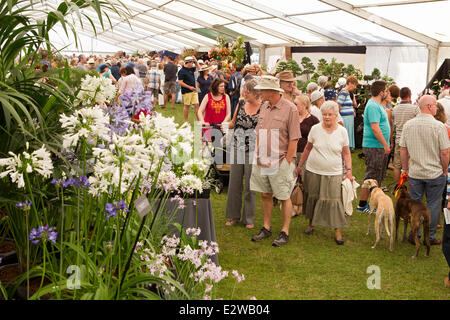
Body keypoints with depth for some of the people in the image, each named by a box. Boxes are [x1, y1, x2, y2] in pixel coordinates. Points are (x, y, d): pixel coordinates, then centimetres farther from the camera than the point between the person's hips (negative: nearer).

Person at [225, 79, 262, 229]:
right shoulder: (241, 104, 6)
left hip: (253, 150, -4)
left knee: (250, 184, 4)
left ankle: (249, 218, 17)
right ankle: (234, 215, 22)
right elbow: (233, 122, 19)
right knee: (234, 182, 8)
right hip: (237, 148, 4)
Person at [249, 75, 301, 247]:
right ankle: (266, 228, 27)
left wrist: (287, 162, -12)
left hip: (280, 162, -6)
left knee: (284, 197, 4)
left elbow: (293, 139, -11)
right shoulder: (264, 107, 9)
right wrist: (257, 154, 10)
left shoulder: (290, 109, -11)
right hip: (262, 161, 6)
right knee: (265, 195, 14)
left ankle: (285, 232, 15)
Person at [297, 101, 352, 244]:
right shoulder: (315, 129, -2)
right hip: (313, 171, 1)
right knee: (313, 198, 11)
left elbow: (346, 153, 4)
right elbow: (307, 149, 8)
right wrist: (300, 166, 11)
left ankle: (338, 231, 3)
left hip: (334, 173, -1)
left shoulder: (342, 131, -2)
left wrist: (349, 170, -4)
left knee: (334, 200, -5)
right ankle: (311, 224, 31)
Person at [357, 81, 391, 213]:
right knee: (371, 177, -4)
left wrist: (385, 145, 21)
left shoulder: (377, 105, 15)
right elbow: (375, 128, -25)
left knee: (379, 176, 17)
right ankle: (362, 204, 3)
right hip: (374, 147, -10)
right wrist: (385, 145, -20)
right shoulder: (373, 106, -18)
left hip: (380, 147, 10)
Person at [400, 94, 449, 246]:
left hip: (414, 173, 4)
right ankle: (430, 237, 16)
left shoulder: (408, 125, -1)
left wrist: (405, 168, 15)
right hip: (435, 173, -3)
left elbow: (403, 149, 4)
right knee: (433, 205, 8)